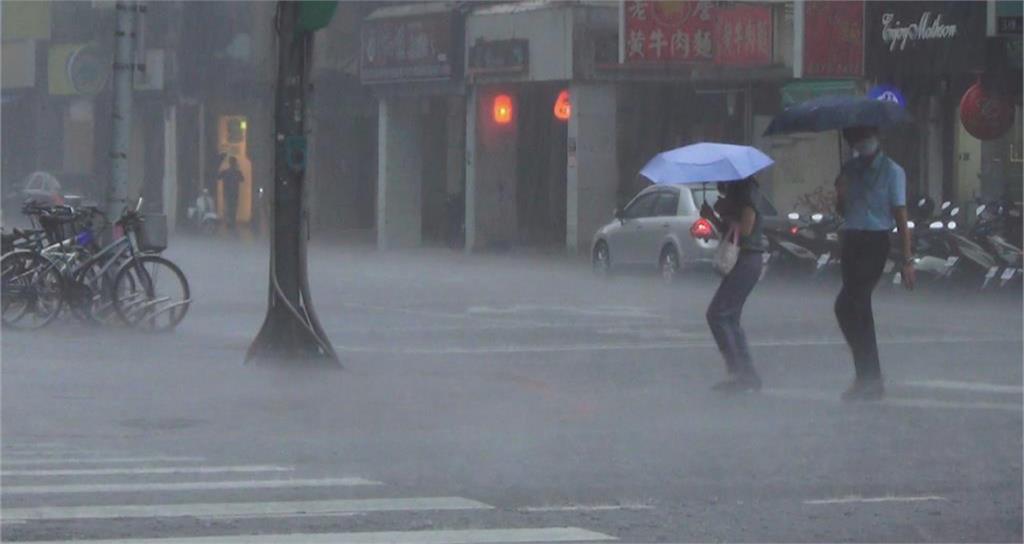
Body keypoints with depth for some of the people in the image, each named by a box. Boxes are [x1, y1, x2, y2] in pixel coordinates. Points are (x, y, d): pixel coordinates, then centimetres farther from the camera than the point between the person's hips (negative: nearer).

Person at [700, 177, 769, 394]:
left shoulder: (747, 189, -12)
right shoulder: (734, 189, 17)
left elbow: (745, 229, -19)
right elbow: (726, 230, 20)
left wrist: (723, 214, -9)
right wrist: (711, 216, 3)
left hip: (746, 260, -10)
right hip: (741, 260, 10)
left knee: (717, 314, -11)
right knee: (729, 319, 10)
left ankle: (739, 372, -13)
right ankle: (747, 376, 10)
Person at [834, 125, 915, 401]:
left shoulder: (892, 171, -4)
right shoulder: (850, 169, 13)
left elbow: (900, 216, -6)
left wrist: (907, 260, -9)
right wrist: (840, 194, -7)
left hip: (875, 243, -7)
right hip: (851, 241, 7)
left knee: (846, 305, -17)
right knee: (859, 308, 8)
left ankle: (867, 378, -12)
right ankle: (871, 381, 15)